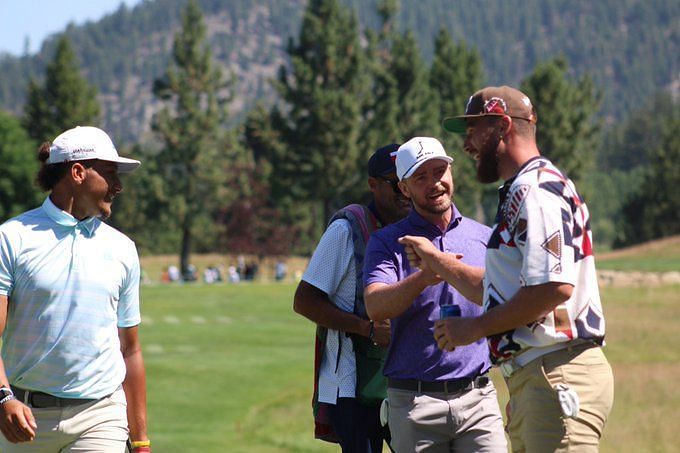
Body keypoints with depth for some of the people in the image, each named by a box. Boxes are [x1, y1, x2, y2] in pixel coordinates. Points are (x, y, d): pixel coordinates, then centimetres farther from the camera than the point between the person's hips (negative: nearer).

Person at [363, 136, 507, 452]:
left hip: (478, 400, 2)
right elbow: (376, 307, -15)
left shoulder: (485, 238, 13)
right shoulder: (387, 242, 4)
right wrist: (424, 277, -32)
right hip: (414, 402, -2)